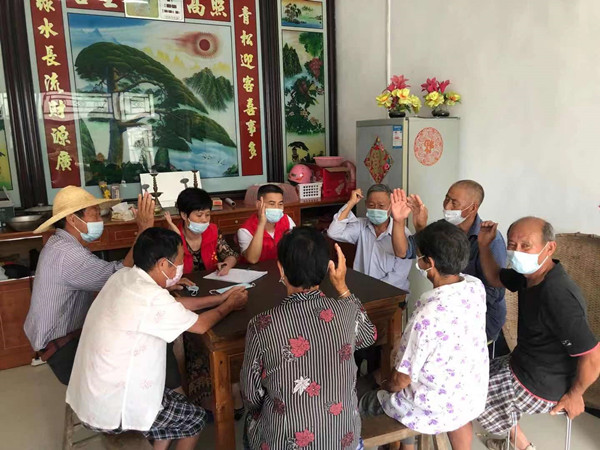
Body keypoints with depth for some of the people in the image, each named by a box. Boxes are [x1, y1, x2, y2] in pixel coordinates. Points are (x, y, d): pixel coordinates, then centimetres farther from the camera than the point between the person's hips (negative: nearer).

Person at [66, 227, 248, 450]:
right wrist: (229, 305, 6)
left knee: (174, 401, 23)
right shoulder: (152, 299, -29)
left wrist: (219, 298, 12)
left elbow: (173, 305, 11)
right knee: (194, 417, 12)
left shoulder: (123, 277, -3)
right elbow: (201, 325, -12)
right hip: (110, 411, -8)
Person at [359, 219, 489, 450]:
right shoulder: (476, 287, -15)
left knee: (363, 402, 16)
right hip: (473, 398, 7)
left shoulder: (428, 315, -35)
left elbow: (401, 379, -20)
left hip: (436, 411, -6)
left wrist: (382, 388, -2)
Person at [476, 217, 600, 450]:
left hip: (539, 386, -9)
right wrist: (484, 245, -5)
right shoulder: (532, 273, -7)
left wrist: (574, 395, -15)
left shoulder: (557, 297, -36)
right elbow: (495, 278, 13)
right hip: (525, 364, 9)